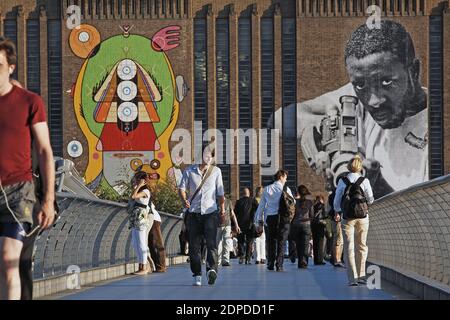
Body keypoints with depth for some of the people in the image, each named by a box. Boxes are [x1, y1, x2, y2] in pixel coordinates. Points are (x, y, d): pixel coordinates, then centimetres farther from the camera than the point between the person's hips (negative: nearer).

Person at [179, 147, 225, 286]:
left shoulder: (216, 171, 9)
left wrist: (222, 210, 7)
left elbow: (220, 192, 12)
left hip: (210, 212, -1)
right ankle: (197, 275, 8)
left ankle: (212, 269, -29)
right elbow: (182, 187, 6)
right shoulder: (189, 171, 7)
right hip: (193, 212, 1)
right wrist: (184, 200, -14)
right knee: (194, 245, 2)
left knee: (211, 242, -16)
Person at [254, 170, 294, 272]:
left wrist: (259, 218, 13)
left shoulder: (267, 189, 8)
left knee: (271, 241, 14)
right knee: (281, 242, 0)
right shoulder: (286, 189, -2)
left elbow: (261, 205, 9)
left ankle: (270, 264, 15)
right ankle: (279, 265, -6)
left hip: (270, 217, 3)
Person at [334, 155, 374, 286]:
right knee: (361, 246, 13)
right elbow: (370, 199, -1)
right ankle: (361, 275, 14)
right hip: (362, 216, 1)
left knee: (349, 247, 0)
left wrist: (337, 213, 23)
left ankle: (353, 277, -9)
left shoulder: (342, 181, -1)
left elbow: (337, 201, 4)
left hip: (347, 216, -1)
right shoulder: (364, 181, -3)